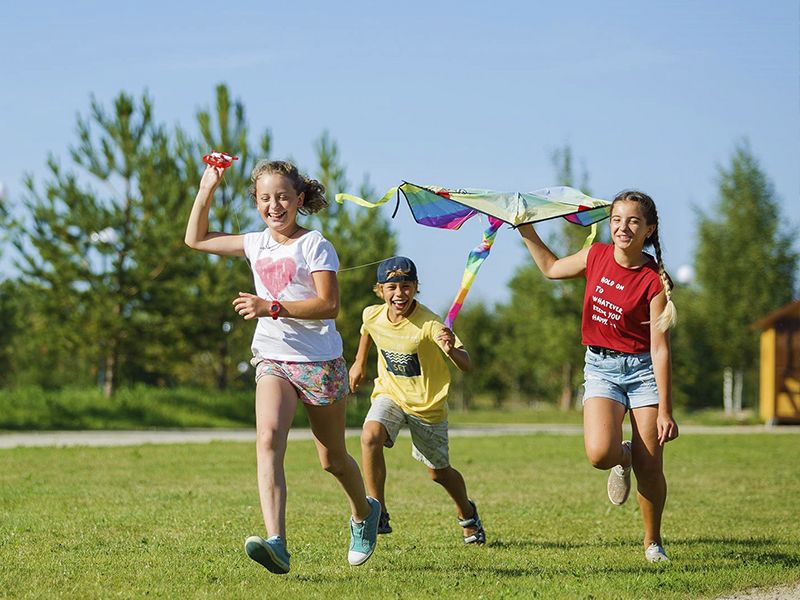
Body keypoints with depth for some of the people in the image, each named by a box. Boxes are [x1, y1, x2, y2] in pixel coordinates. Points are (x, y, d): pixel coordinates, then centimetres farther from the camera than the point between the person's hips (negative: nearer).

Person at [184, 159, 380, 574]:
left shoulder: (315, 246, -9)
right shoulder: (257, 245, 9)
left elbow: (328, 305, -18)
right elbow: (196, 240, 22)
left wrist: (273, 307, -27)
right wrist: (206, 190, 11)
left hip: (319, 362, -4)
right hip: (273, 359, 4)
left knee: (332, 459, 11)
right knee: (268, 440, -22)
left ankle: (364, 513, 43)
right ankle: (276, 544, -35)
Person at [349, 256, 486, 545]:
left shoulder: (429, 324, -29)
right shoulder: (372, 315, -14)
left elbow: (467, 365, -38)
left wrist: (452, 350, -59)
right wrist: (359, 362, 24)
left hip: (427, 404, -2)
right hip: (390, 394, 3)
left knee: (438, 472, 12)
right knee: (370, 437, -29)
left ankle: (467, 515, 44)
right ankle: (379, 514, -20)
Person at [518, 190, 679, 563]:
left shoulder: (653, 281, -14)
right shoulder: (596, 256, -2)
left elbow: (659, 349, -15)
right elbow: (552, 269, 21)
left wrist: (665, 411, -16)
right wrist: (526, 231, 16)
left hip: (642, 369, -2)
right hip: (600, 368, 3)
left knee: (649, 468, -3)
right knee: (599, 454, -22)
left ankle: (652, 542, 20)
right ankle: (622, 459, 16)